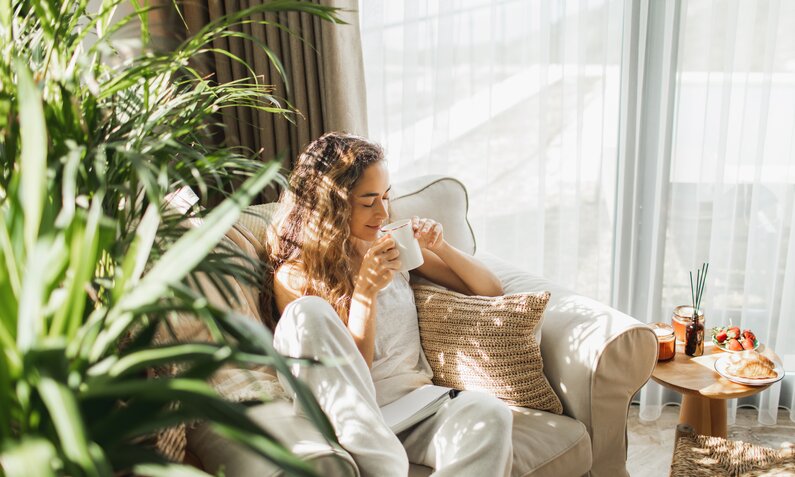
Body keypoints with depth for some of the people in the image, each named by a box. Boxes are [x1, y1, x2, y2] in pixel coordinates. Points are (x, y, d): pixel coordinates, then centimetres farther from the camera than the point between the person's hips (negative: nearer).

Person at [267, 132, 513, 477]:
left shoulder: (395, 248, 12)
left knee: (489, 412, -31)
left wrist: (440, 247, -2)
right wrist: (366, 290, -17)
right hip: (347, 417, -3)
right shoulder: (293, 276, -1)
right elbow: (349, 374, -7)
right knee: (307, 312, -29)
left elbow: (491, 291, 15)